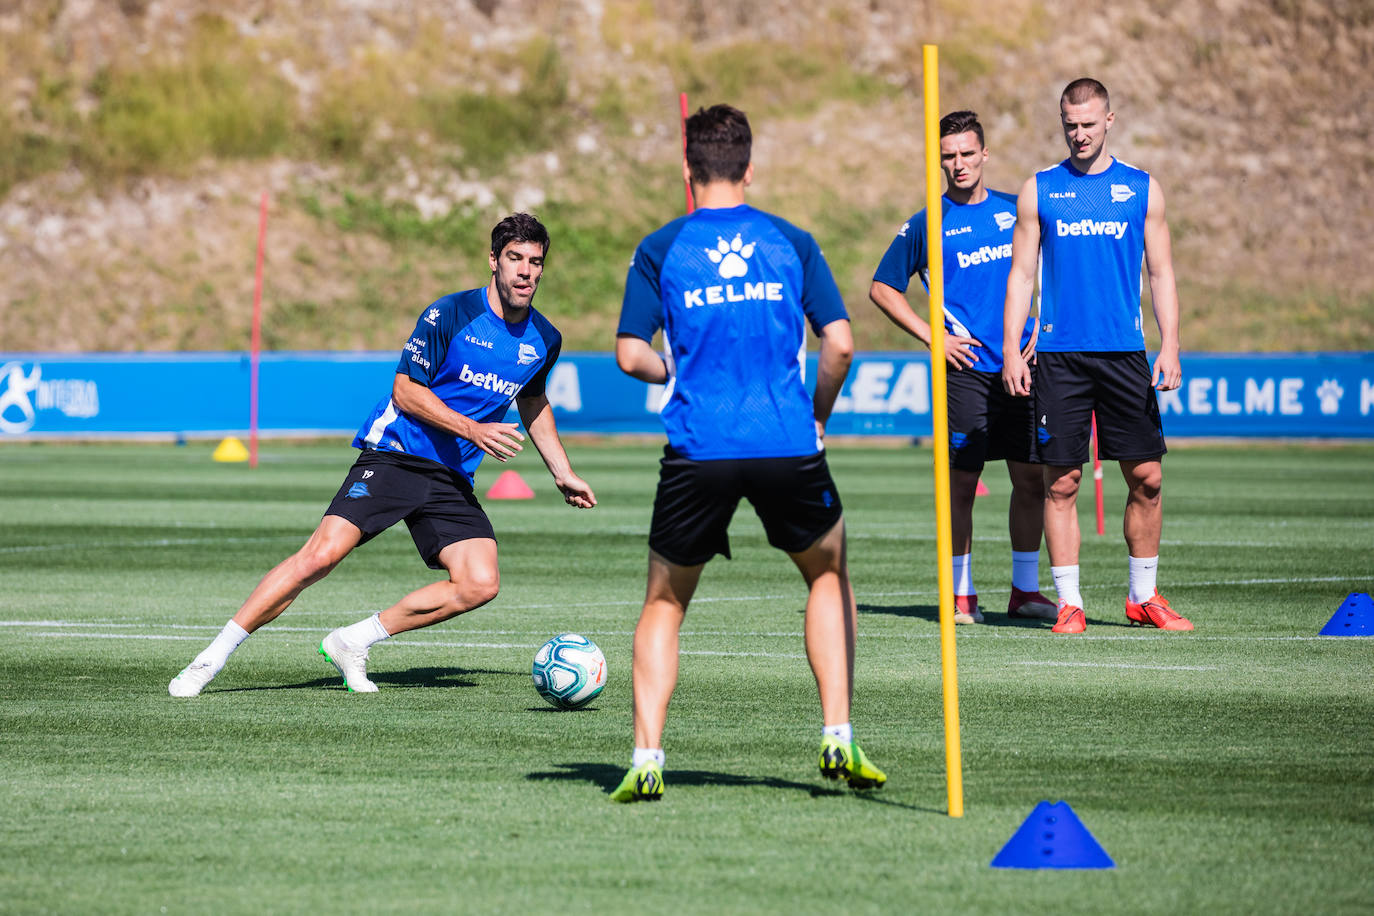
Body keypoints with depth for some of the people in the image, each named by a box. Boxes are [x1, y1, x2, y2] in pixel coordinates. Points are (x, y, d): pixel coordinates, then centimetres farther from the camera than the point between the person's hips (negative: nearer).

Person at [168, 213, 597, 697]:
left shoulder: (544, 340, 7)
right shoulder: (452, 314, -11)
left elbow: (533, 403, 27)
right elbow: (406, 389, -10)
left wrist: (564, 475, 28)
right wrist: (472, 429, -18)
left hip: (452, 477, 5)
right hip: (394, 455, -5)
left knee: (480, 584, -15)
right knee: (321, 554, -20)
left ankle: (352, 643, -1)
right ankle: (212, 658, -12)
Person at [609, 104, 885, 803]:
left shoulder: (660, 250, 5)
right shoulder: (791, 243, 7)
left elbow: (631, 355, 0)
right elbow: (839, 345, 1)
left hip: (698, 451, 0)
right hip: (788, 446, 1)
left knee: (664, 601, 16)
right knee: (828, 575, 24)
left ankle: (646, 758, 1)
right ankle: (837, 738, 11)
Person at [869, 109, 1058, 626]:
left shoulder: (1015, 211, 10)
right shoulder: (927, 225, 1)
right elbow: (882, 288, 6)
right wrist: (931, 336, -2)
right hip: (965, 368, -3)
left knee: (1032, 480, 4)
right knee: (962, 482, -3)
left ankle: (1025, 591, 14)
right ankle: (962, 596, 5)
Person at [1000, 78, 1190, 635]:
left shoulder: (1141, 188, 8)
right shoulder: (1039, 190, 7)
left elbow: (1160, 272, 8)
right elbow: (1021, 273, 7)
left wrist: (1170, 345, -3)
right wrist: (1011, 350, -2)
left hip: (1124, 354, 1)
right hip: (1058, 355, -1)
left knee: (1146, 478, 0)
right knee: (1062, 482, -3)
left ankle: (1143, 596, 14)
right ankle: (1069, 602, 3)